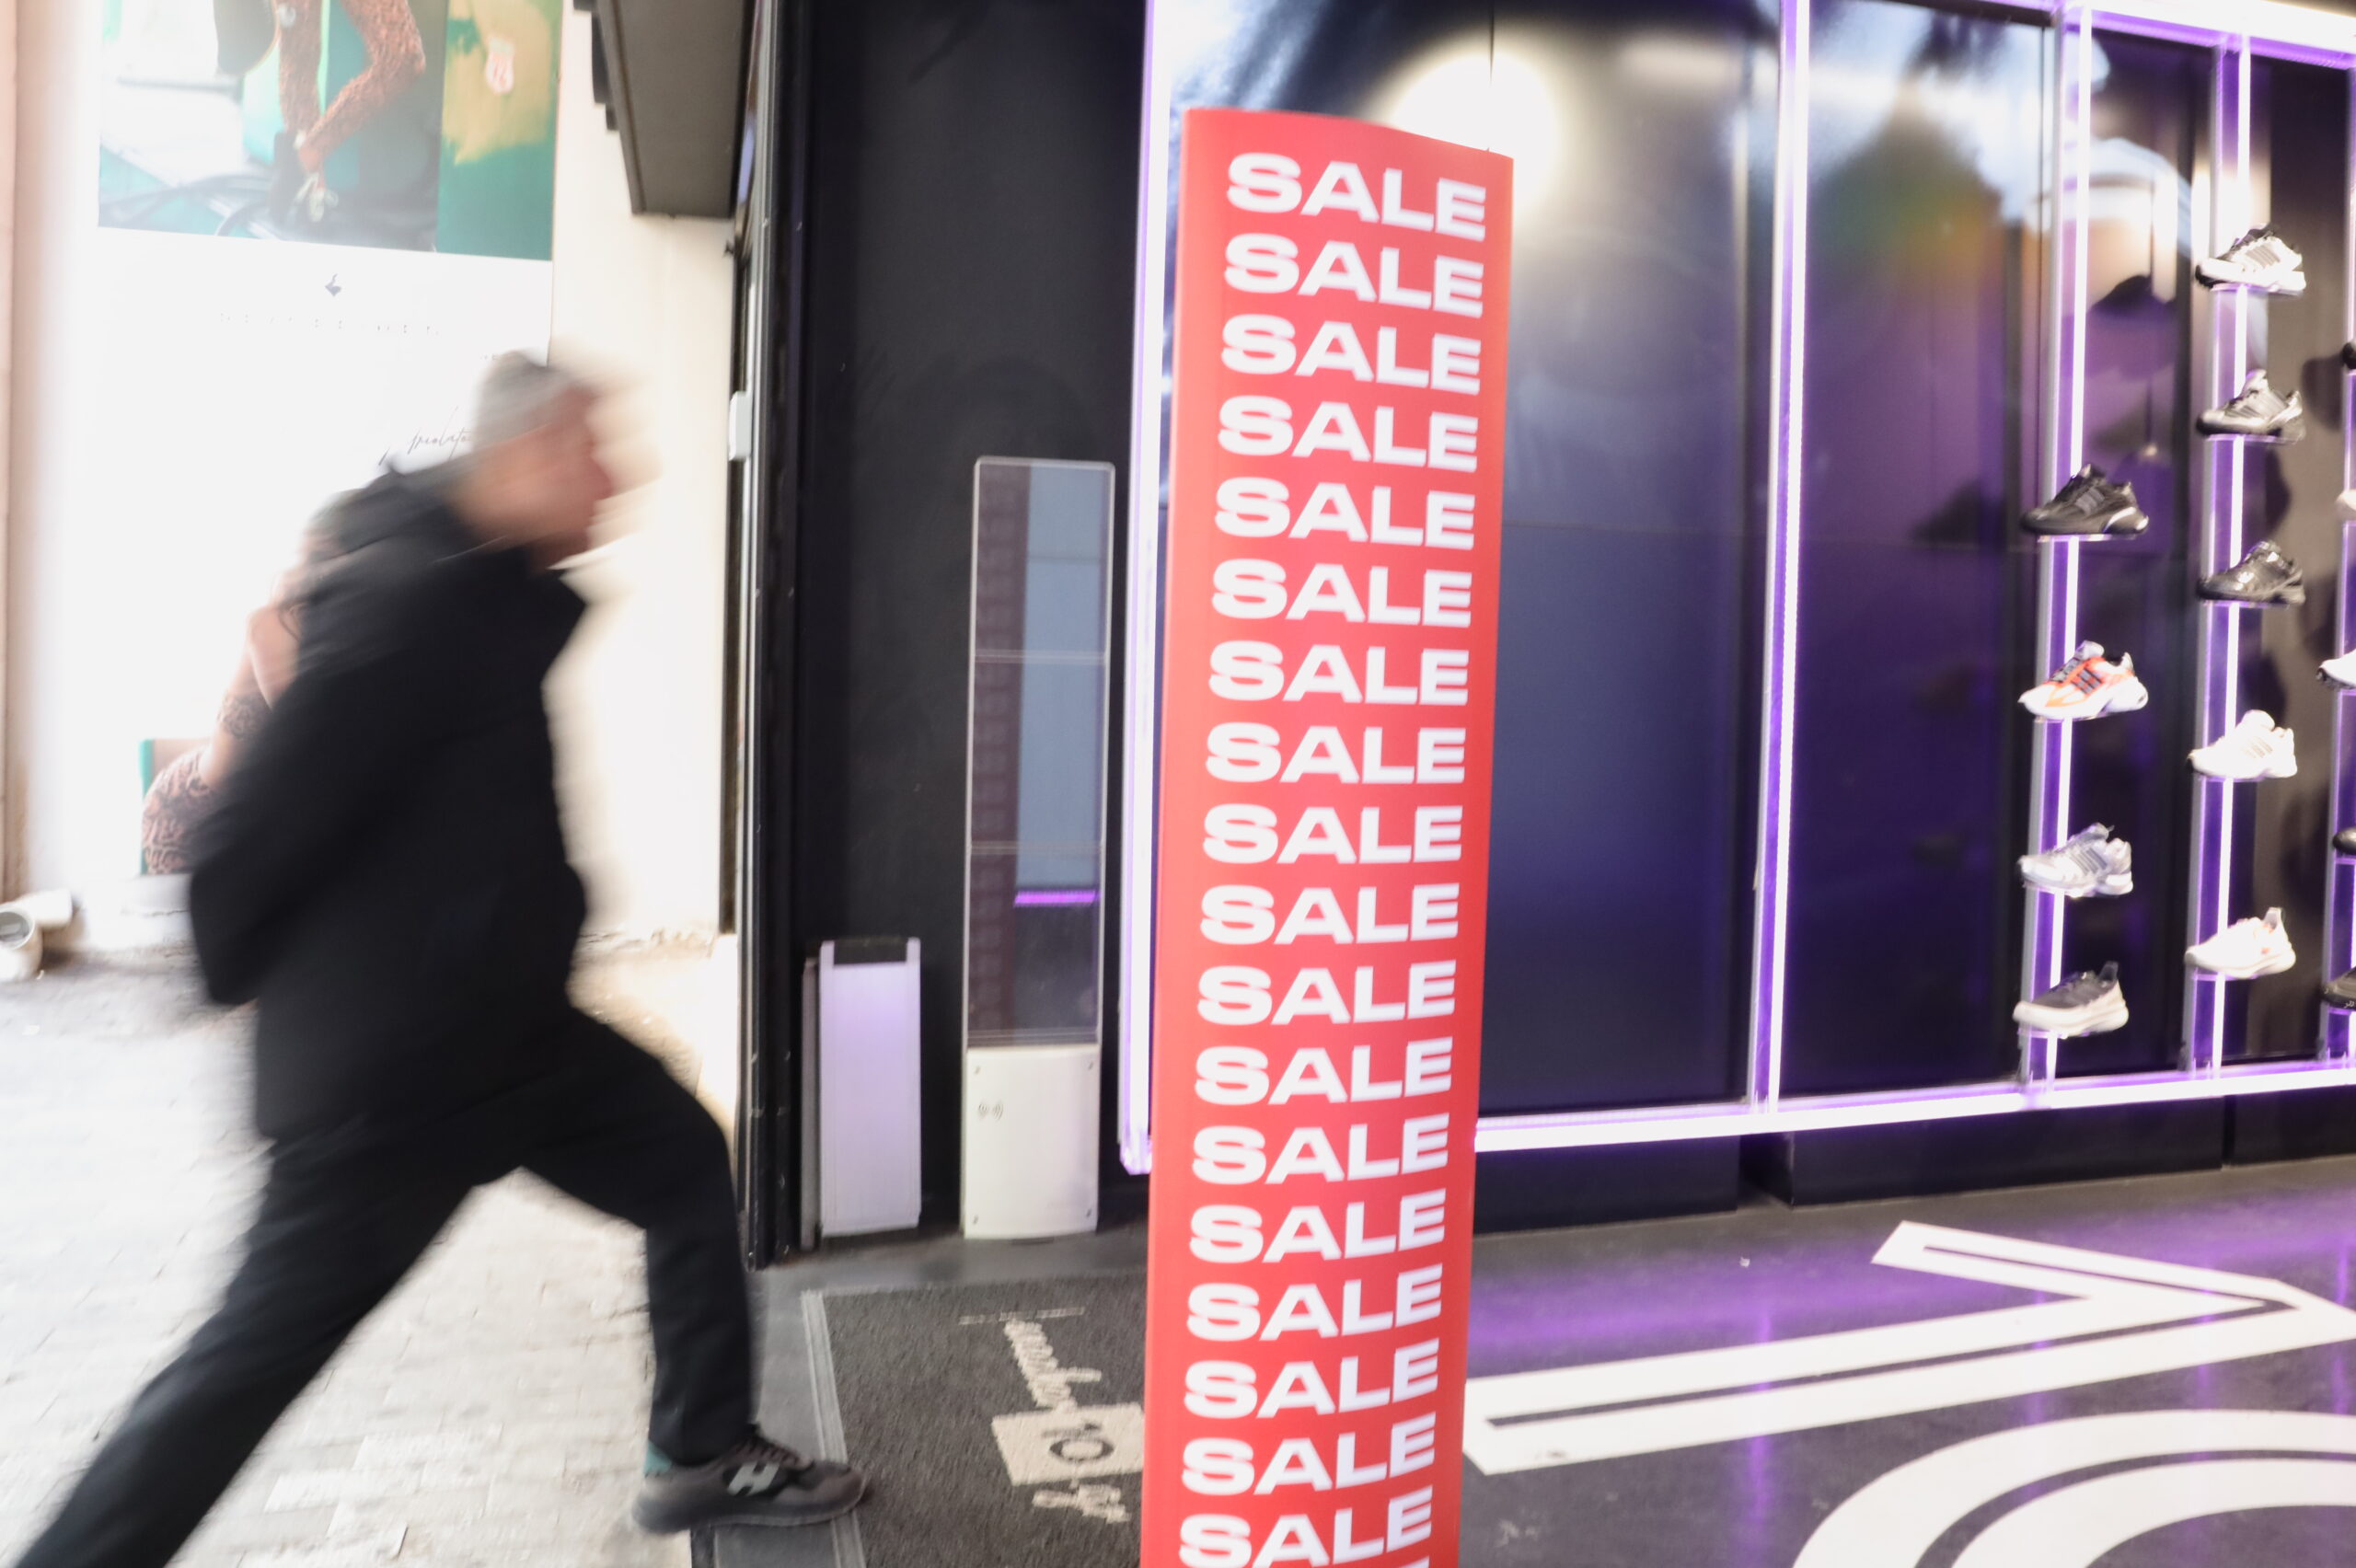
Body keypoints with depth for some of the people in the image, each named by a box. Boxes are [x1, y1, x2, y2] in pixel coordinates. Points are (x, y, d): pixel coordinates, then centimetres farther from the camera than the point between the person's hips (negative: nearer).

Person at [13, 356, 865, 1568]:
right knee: (263, 1351, 3)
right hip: (390, 1066, -10)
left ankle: (701, 1460, 28)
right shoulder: (415, 597, -24)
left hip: (504, 1029, 10)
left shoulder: (497, 593, 8)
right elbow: (269, 810, -22)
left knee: (687, 1168, 14)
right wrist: (247, 977, -7)